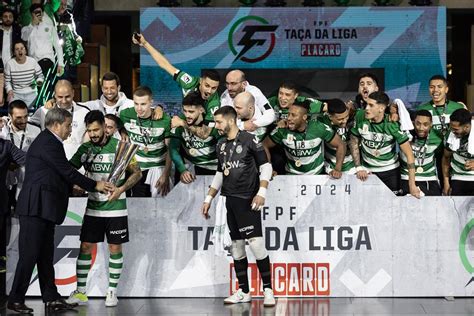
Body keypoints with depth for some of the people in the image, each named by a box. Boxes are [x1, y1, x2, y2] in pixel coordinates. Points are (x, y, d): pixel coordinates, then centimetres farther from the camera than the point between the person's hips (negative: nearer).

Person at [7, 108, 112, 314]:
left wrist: (73, 187, 15)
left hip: (43, 210, 10)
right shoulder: (48, 143, -13)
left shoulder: (47, 141, 19)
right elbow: (67, 171, -13)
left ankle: (51, 298, 13)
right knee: (29, 254, -6)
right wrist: (95, 185, -5)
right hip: (36, 208, -10)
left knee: (45, 256, 10)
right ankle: (15, 300, 0)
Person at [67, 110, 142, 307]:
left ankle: (112, 292, 12)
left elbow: (137, 173, -5)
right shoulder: (85, 149, 3)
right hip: (93, 207, 3)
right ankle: (80, 292, 8)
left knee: (115, 248, 2)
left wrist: (121, 189, -20)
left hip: (115, 207, -3)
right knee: (85, 247, 1)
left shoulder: (119, 146, -6)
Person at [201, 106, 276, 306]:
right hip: (230, 200, 7)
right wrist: (208, 199, 21)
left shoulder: (249, 140, -5)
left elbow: (266, 166, -6)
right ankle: (243, 291, 13)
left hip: (248, 200, -7)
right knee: (236, 245, 6)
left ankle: (268, 289, -4)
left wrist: (262, 192, -17)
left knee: (256, 243, -12)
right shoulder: (221, 145, 15)